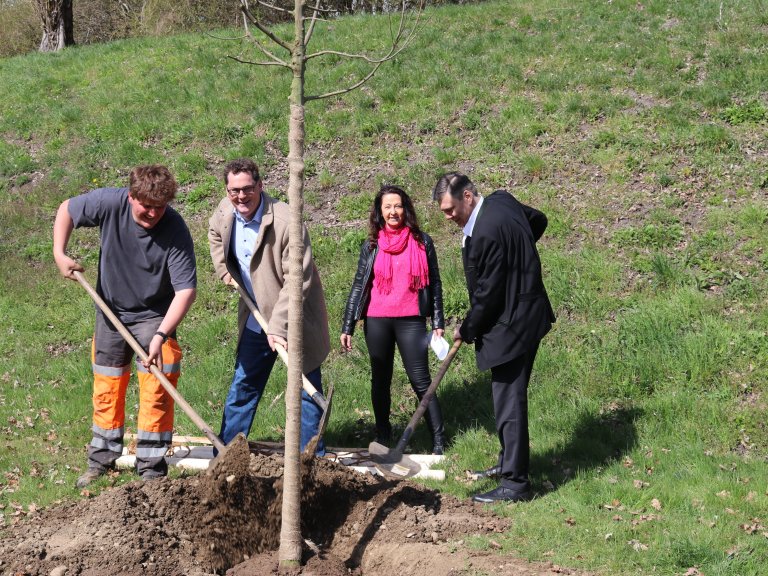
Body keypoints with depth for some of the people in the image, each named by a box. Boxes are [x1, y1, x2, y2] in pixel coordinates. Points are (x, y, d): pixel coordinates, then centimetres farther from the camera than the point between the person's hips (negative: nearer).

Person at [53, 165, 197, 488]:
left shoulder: (175, 231, -28)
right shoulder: (110, 203, -22)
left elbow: (186, 289, -30)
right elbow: (67, 210, -2)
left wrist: (161, 335, -38)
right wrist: (59, 254, -13)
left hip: (154, 315, -3)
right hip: (111, 310, 3)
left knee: (156, 389, -8)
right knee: (106, 388, 12)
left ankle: (151, 470, 1)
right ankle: (101, 461, 26)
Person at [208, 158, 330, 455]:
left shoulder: (286, 221, -26)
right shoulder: (224, 213, -4)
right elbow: (215, 234, 24)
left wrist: (279, 327, -30)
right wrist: (225, 269, 10)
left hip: (293, 320, -6)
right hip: (255, 319, 6)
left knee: (307, 390, 1)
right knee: (243, 386, 14)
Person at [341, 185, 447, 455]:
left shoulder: (422, 242, 4)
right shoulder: (371, 245, 7)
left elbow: (434, 284, 8)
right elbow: (359, 285, 10)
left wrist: (438, 323, 3)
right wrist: (347, 327, 7)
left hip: (410, 321, -2)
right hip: (377, 321, 2)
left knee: (421, 381, -6)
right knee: (380, 380, 11)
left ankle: (439, 441, -4)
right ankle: (382, 437, 23)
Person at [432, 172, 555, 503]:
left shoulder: (486, 233, -26)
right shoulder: (502, 200, 3)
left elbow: (487, 293, -20)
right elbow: (539, 220, 24)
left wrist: (468, 330, -5)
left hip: (511, 323, -11)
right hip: (524, 314, 11)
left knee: (508, 402, -7)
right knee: (508, 397, 21)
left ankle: (515, 483, -3)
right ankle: (510, 462, 34)